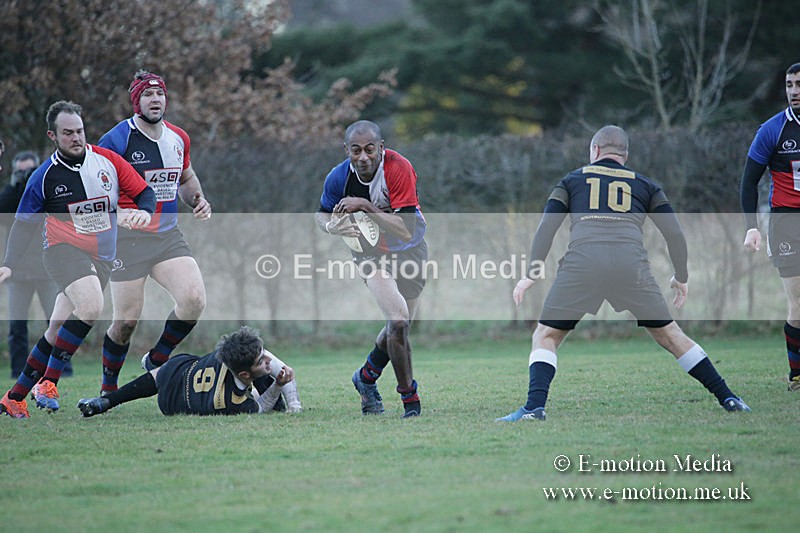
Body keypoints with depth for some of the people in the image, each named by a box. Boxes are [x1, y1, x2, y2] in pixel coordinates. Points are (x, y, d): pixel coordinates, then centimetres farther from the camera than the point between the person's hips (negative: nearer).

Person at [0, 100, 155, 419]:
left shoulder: (107, 160, 0)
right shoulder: (44, 177, -5)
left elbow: (144, 192, 4)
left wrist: (144, 212, -19)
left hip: (102, 257, 4)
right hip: (63, 249, -4)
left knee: (57, 333, 5)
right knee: (91, 306, -30)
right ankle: (48, 382, -22)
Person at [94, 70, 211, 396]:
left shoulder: (178, 138, 9)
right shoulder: (117, 140, -10)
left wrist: (198, 201, 8)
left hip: (169, 236, 5)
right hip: (128, 239, -5)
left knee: (194, 301, -14)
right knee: (127, 321, -3)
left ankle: (155, 361, 9)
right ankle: (108, 388, 19)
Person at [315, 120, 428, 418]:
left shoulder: (399, 169, -28)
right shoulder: (338, 178, -18)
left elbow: (407, 230, -32)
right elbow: (322, 213, 2)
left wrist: (365, 207, -37)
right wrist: (331, 225, -21)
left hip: (410, 252, 1)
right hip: (372, 255, -1)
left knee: (399, 328, 12)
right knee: (398, 319, -21)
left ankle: (367, 377, 41)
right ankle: (409, 399, -8)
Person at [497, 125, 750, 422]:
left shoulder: (572, 180, 25)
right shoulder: (644, 186, 27)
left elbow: (546, 227, 13)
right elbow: (674, 234, 20)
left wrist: (532, 273, 13)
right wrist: (682, 278, 31)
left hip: (581, 262, -2)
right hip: (631, 262, 2)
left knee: (545, 336, 10)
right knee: (669, 335, 16)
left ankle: (535, 406, -10)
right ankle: (726, 398, 16)